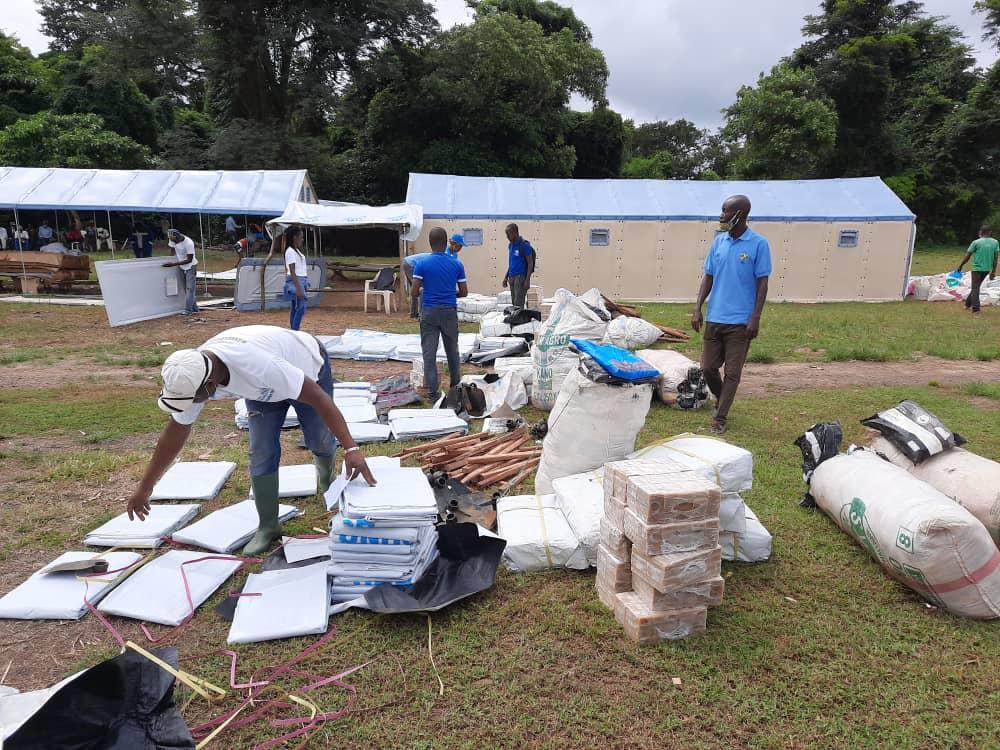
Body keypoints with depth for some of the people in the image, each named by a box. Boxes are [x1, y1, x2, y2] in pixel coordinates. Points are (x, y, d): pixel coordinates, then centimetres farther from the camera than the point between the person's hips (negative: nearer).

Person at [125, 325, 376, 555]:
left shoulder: (257, 365, -48)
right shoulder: (191, 374, -27)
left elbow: (318, 397, -45)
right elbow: (175, 432, -13)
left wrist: (351, 448, -48)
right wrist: (144, 488, -6)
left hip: (308, 365, -4)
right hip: (265, 388, 5)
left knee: (320, 441, 5)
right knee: (262, 454, -6)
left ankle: (326, 475, 42)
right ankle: (268, 526, 9)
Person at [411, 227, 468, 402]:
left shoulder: (422, 263, -8)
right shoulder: (457, 264, -1)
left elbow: (414, 292, -9)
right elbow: (464, 292, 1)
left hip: (429, 312, -2)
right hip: (450, 311, 2)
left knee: (429, 353, 2)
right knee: (452, 350, 17)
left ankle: (432, 392, 2)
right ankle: (456, 386, 30)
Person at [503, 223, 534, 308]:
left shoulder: (524, 245, -10)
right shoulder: (510, 245, 14)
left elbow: (530, 263, -11)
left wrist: (527, 280, -18)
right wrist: (506, 277, 17)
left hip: (521, 277, -8)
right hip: (512, 277, 8)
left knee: (518, 303, -14)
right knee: (514, 303, 8)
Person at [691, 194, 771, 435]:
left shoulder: (758, 244, -6)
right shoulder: (718, 241, 7)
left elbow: (762, 283, -6)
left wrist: (755, 318, -12)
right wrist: (697, 309, 3)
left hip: (740, 321, -4)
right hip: (714, 318, 5)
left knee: (732, 373, 2)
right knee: (708, 367, 9)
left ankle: (719, 419, 11)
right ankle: (721, 399, 37)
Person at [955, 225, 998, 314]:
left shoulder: (976, 242, -9)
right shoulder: (995, 242, 2)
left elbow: (967, 257, -6)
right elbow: (995, 259, 3)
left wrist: (960, 266, 6)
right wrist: (993, 271, 8)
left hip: (977, 268, -4)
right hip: (987, 269, 4)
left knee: (975, 288, 0)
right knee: (976, 286, 18)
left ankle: (975, 307, -9)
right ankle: (968, 304, 27)